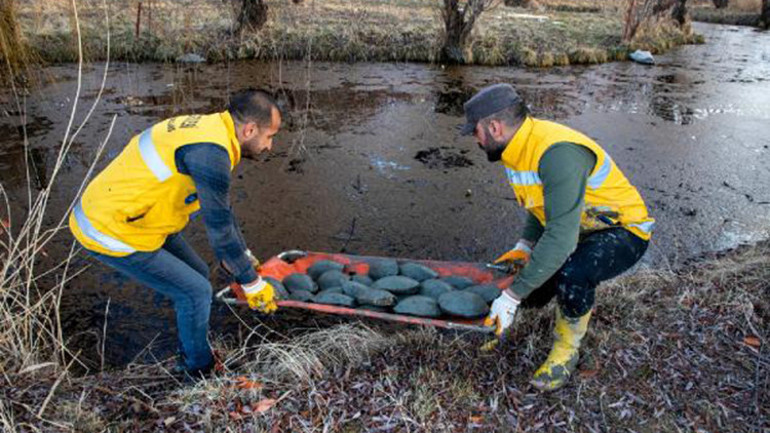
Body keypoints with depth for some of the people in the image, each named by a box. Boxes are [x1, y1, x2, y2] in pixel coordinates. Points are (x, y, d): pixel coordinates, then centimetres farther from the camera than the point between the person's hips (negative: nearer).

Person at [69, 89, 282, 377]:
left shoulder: (208, 127, 4)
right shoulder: (210, 153, -27)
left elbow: (220, 208, 15)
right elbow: (220, 227, -20)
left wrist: (244, 256, 22)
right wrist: (252, 284, -7)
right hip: (110, 233, -9)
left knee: (196, 274, 17)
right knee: (196, 291, -4)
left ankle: (192, 353, 37)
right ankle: (200, 371, 19)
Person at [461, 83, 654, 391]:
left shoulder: (558, 153, -34)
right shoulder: (519, 147, -4)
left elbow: (561, 238, -39)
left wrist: (512, 295, -36)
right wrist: (525, 246, -2)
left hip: (623, 230, -8)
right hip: (574, 227, 9)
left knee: (572, 275, -36)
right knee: (530, 296, 2)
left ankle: (566, 350, -7)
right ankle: (578, 302, 36)